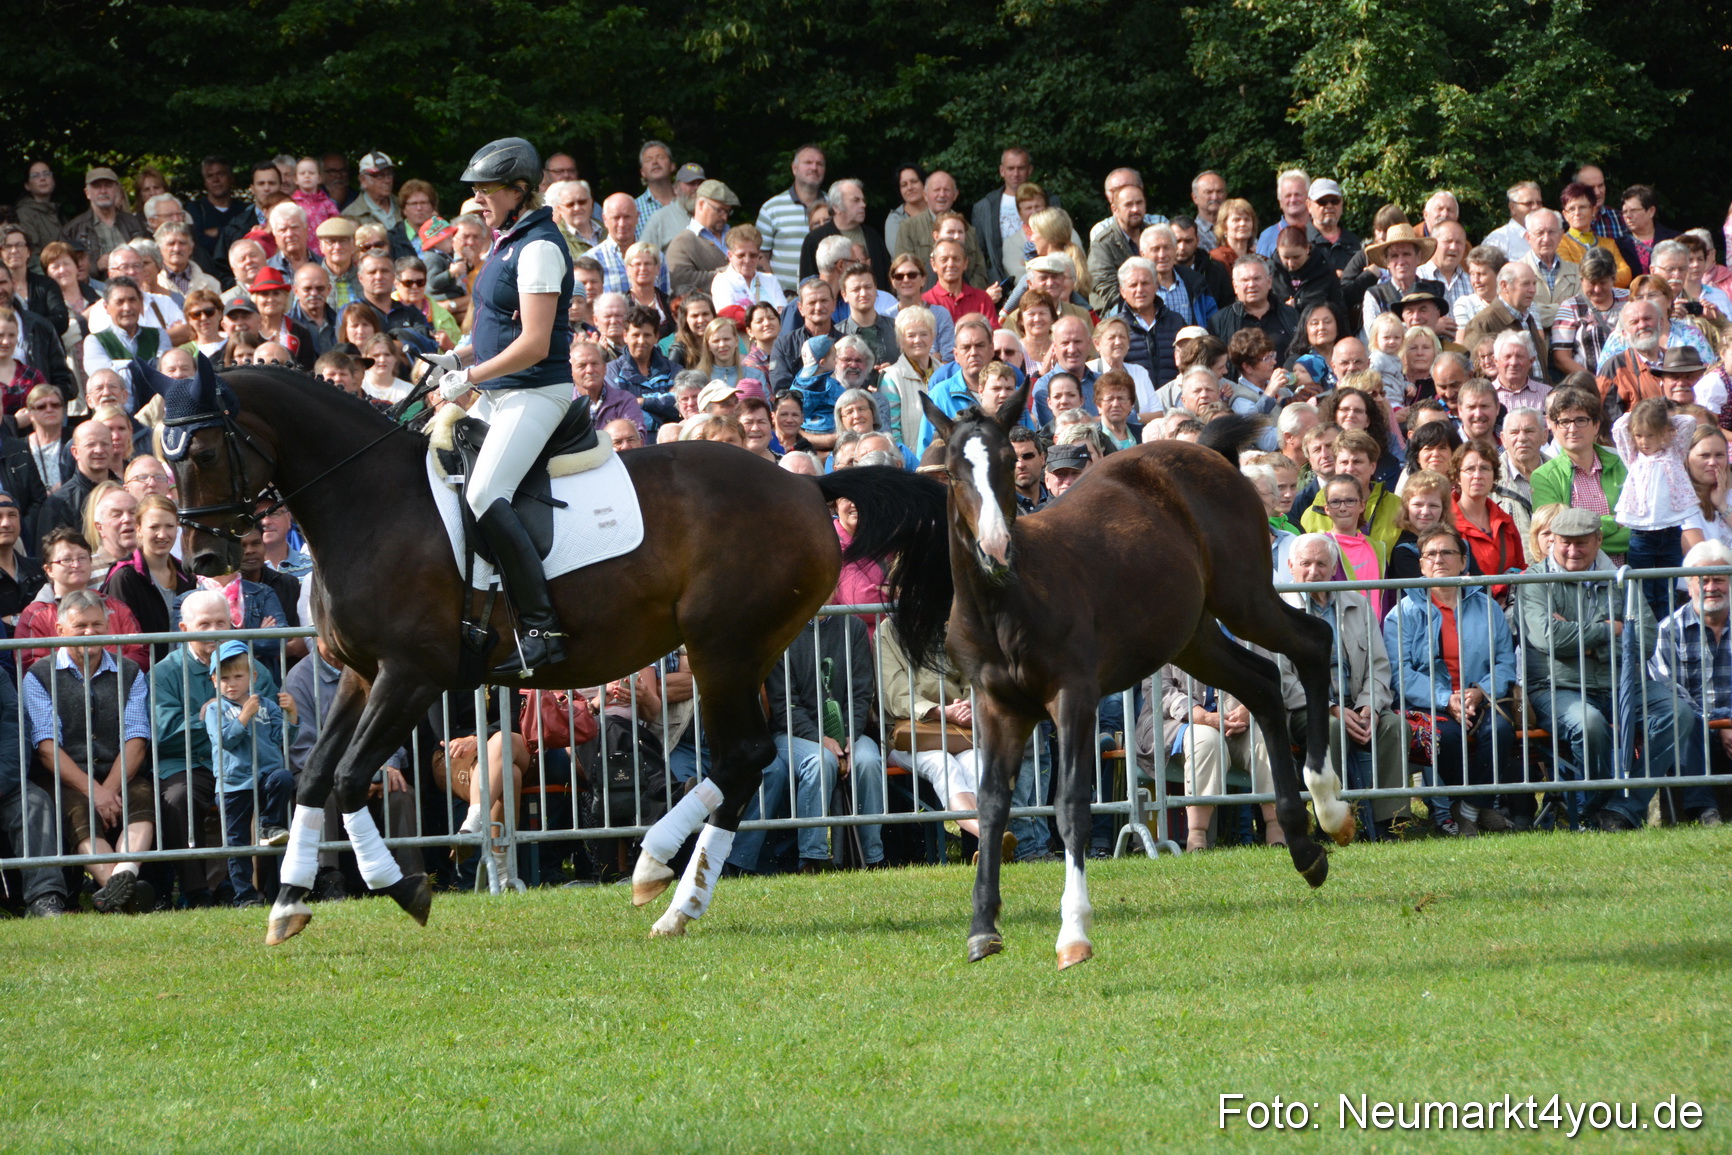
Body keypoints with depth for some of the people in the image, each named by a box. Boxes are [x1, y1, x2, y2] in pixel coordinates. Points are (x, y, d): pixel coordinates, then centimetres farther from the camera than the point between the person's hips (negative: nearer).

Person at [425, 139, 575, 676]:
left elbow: (534, 343, -22)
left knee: (484, 494, -25)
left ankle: (542, 628, -29)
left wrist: (470, 378, -16)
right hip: (499, 394, 11)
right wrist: (459, 357, 11)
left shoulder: (539, 248, -16)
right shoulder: (510, 242, 15)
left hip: (535, 392, -11)